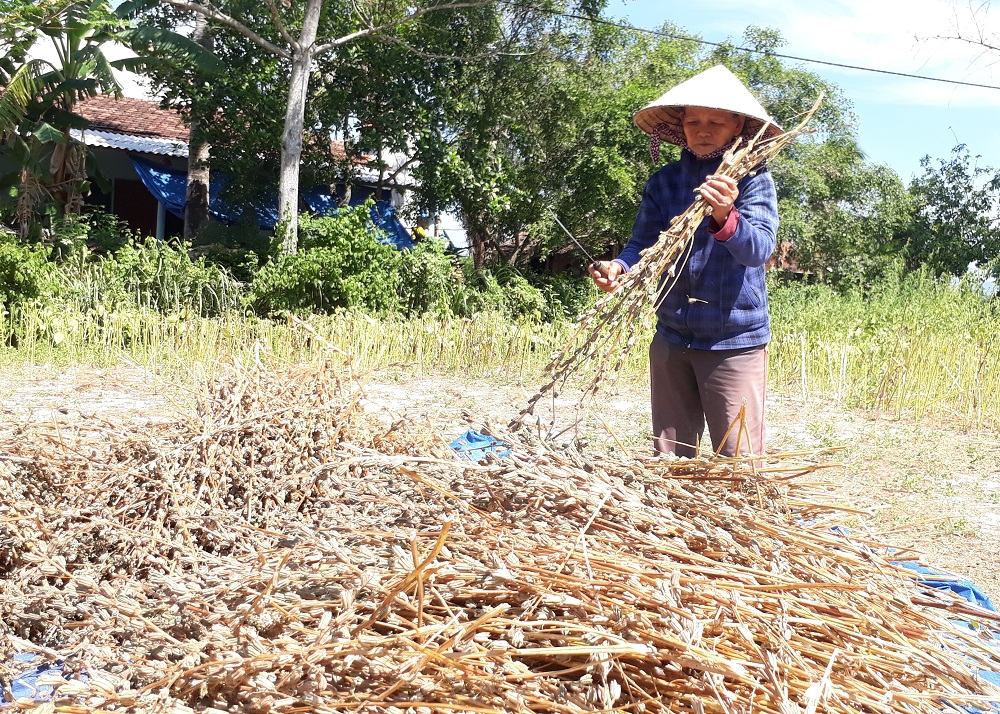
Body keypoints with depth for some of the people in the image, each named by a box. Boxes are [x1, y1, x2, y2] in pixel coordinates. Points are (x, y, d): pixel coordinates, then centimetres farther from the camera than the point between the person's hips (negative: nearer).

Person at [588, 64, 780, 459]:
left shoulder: (753, 179, -7)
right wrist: (618, 267, -21)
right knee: (669, 459, 14)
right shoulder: (664, 181, 5)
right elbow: (641, 245, 2)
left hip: (735, 341, -4)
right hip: (671, 336, 4)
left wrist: (725, 217, -42)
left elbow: (759, 248, -21)